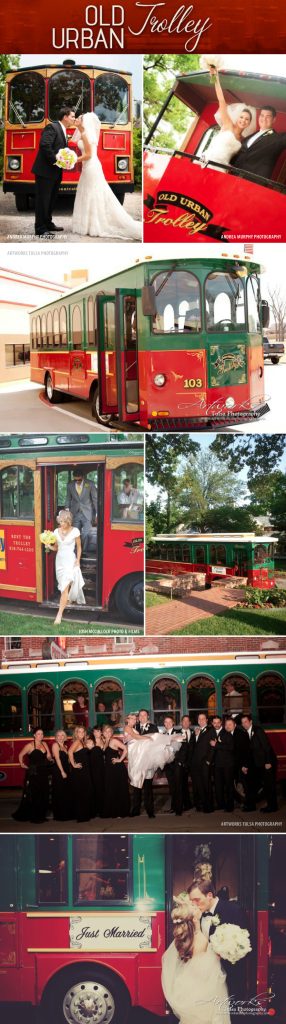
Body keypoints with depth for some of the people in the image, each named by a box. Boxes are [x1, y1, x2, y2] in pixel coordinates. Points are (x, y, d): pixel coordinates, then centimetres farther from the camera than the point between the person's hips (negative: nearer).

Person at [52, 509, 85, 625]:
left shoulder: (75, 531, -8)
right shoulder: (57, 531, 4)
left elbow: (79, 547, 0)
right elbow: (56, 547, 12)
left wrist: (78, 560, -7)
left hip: (70, 560, -5)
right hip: (59, 560, 5)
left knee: (65, 587, -12)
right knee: (63, 586, 13)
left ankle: (59, 614, -15)